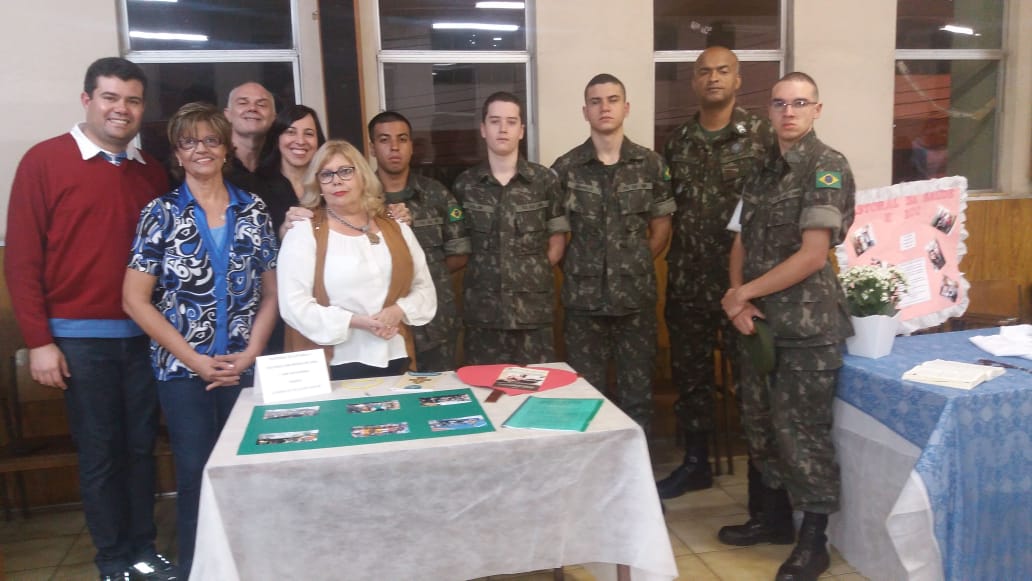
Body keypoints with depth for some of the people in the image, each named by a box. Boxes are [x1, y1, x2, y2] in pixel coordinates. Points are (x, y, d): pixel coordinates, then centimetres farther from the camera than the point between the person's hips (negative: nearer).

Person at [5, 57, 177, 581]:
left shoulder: (151, 170, 9)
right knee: (100, 451, 7)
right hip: (82, 336, -3)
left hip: (145, 333, 4)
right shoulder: (44, 161, -4)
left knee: (142, 445, 12)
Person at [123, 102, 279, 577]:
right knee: (196, 472, 4)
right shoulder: (162, 213, -2)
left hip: (244, 366, 2)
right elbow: (135, 299, -5)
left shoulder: (252, 210, 5)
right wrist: (193, 358, -9)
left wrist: (250, 352, -6)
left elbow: (270, 292, 7)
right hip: (183, 367, -2)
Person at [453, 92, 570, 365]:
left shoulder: (545, 180, 2)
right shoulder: (465, 184, 4)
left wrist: (536, 272, -2)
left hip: (533, 308, 0)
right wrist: (482, 271, 2)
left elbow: (558, 239, 7)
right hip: (482, 308, 1)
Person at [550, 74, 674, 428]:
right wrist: (575, 268, 0)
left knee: (638, 391, 10)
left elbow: (661, 228, 9)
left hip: (636, 296, 1)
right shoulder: (565, 168, 0)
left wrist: (635, 266, 4)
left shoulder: (651, 164, 3)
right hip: (583, 297, -1)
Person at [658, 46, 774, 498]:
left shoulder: (762, 135, -5)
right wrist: (674, 263, 8)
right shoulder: (677, 141, 9)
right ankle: (695, 463, 29)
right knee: (688, 373, 13)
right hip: (687, 281, 4)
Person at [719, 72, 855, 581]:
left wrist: (741, 293, -12)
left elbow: (812, 256, -18)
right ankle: (775, 513, 33)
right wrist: (738, 301, -6)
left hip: (807, 326, -7)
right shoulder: (763, 169, 11)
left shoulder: (827, 168, -11)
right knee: (760, 425, 15)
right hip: (759, 321, 7)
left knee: (800, 431, 0)